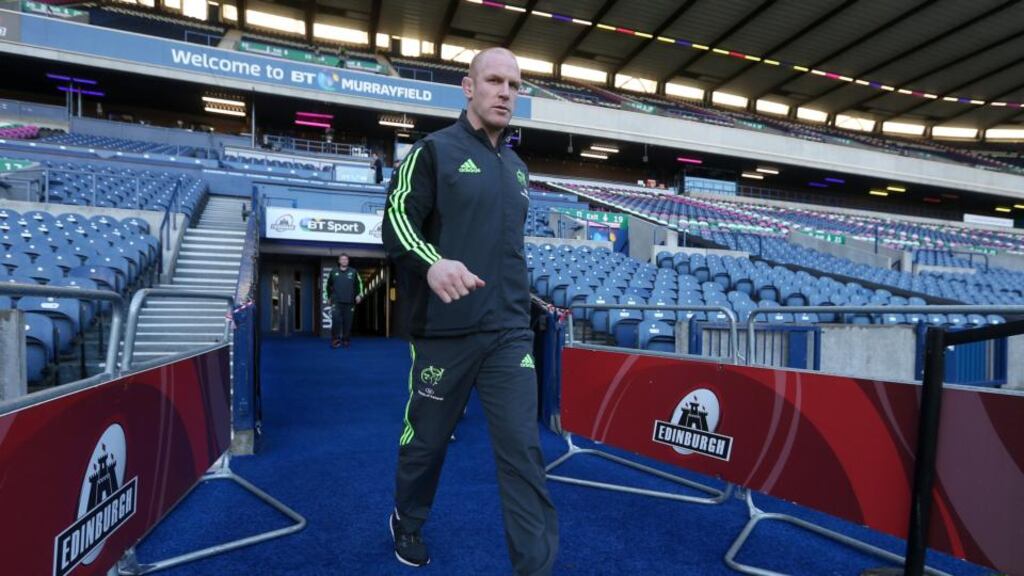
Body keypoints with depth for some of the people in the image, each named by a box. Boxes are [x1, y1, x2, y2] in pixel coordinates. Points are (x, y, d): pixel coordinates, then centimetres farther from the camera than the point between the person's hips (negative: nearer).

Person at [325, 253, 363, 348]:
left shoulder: (353, 272, 6)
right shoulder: (333, 272, 8)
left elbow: (359, 284, 10)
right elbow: (328, 285, 18)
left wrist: (359, 295, -2)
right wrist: (329, 296, 19)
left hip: (349, 302, 1)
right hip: (336, 301, 0)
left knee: (348, 322, 2)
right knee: (336, 320, -13)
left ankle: (345, 340, 13)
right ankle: (335, 340, -5)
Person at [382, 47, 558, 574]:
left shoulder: (517, 167, 17)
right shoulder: (434, 150, -1)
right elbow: (396, 220, -10)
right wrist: (432, 261, -30)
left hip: (509, 332, 5)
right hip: (445, 329, -4)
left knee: (523, 449, -1)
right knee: (427, 440, 13)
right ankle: (407, 522, 42)